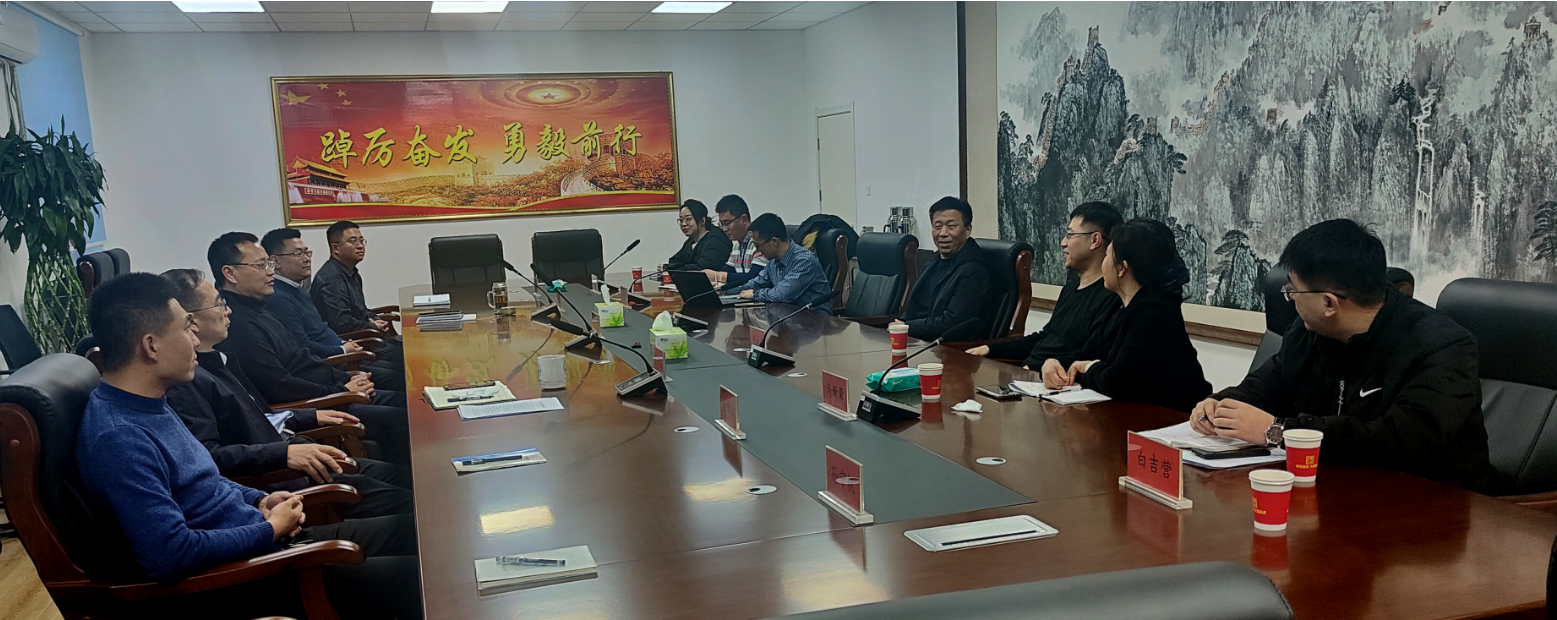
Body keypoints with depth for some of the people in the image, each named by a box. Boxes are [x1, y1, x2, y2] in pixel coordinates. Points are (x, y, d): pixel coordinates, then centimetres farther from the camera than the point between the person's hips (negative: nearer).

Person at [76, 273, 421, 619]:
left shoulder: (149, 404, 9)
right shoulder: (117, 438, -23)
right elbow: (169, 554, -29)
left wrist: (257, 501, 8)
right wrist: (270, 529, -16)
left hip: (261, 539, 10)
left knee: (408, 530, 7)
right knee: (417, 582, -17)